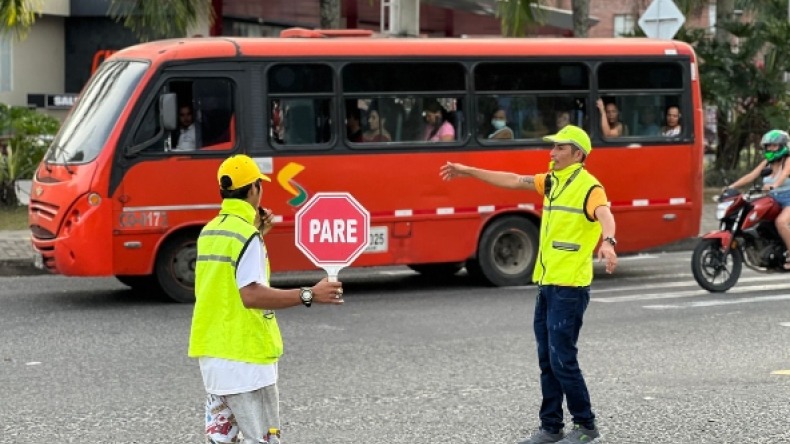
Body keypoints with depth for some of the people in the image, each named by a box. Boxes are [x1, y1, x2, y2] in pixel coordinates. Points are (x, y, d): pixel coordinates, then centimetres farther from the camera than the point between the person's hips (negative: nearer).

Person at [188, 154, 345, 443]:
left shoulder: (209, 231, 11)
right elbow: (251, 294, -26)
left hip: (210, 352, 9)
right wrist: (309, 295, -27)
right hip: (244, 355, -9)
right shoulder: (247, 234, -15)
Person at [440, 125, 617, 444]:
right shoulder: (552, 181, 13)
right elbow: (513, 181, 22)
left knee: (562, 359, -7)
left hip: (570, 287, -9)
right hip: (547, 284, 9)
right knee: (547, 360, 12)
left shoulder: (589, 187, -13)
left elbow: (605, 215, -32)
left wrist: (608, 242, -54)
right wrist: (468, 171, 25)